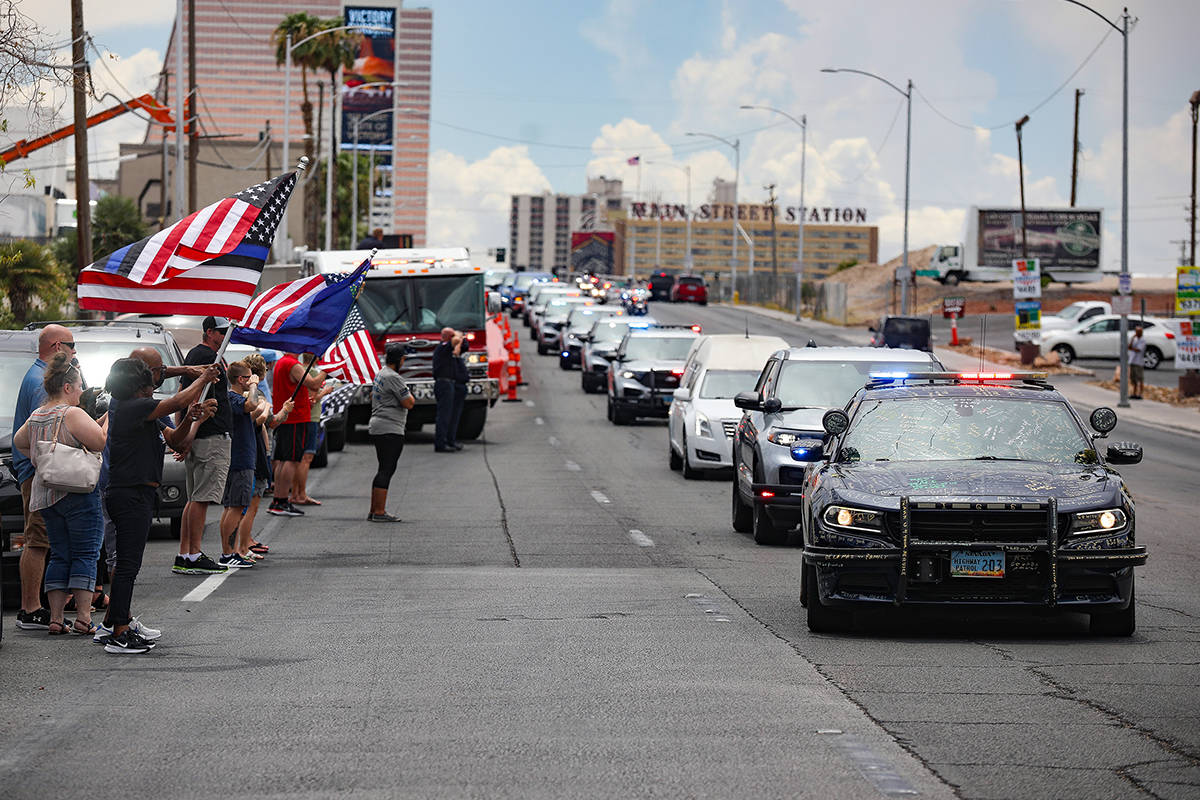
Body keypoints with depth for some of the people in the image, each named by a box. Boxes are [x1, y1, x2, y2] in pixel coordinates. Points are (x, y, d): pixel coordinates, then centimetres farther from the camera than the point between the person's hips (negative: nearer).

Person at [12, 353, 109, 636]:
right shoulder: (72, 414, -13)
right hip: (77, 493, -7)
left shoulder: (36, 417, 11)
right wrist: (109, 419, -5)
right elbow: (101, 442, -19)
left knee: (59, 556, 12)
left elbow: (19, 442, 28)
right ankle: (83, 618, -8)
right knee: (86, 554, -2)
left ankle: (55, 618, 8)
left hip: (45, 493, 7)